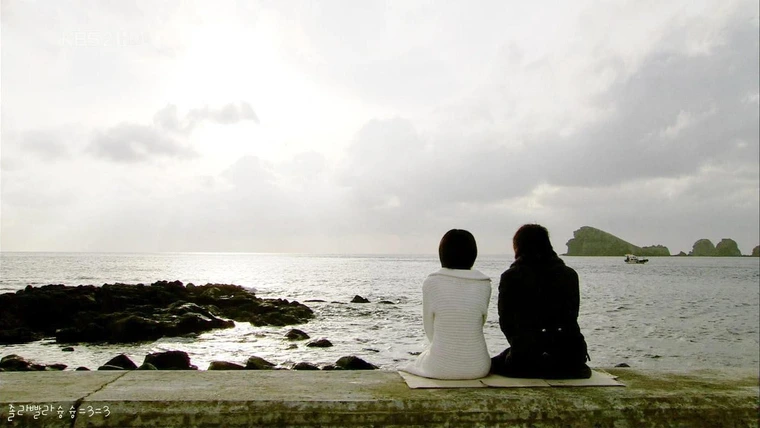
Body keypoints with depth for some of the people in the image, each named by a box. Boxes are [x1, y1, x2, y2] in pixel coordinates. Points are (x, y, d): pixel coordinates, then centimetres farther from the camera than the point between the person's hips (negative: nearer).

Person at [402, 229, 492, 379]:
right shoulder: (484, 285, -5)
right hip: (477, 367, 2)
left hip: (440, 368, -1)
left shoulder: (431, 283, -10)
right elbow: (480, 322, 6)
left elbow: (429, 329, -2)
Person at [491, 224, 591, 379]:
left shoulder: (510, 277, -4)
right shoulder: (569, 275, 5)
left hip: (526, 356, -5)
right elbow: (571, 318, 11)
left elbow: (505, 322, 0)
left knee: (493, 363, 23)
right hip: (569, 356, 5)